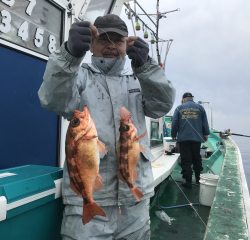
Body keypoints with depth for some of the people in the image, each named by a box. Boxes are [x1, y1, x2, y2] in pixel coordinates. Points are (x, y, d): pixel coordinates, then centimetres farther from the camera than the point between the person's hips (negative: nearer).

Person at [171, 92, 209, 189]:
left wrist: (173, 136, 16)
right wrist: (206, 135, 19)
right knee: (197, 159, 16)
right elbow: (205, 123, 9)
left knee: (186, 161, 0)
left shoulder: (179, 108, 6)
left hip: (183, 138, -2)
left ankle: (188, 182, -1)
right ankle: (198, 180, 25)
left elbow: (174, 123, 5)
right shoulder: (200, 107, 9)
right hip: (197, 138, 2)